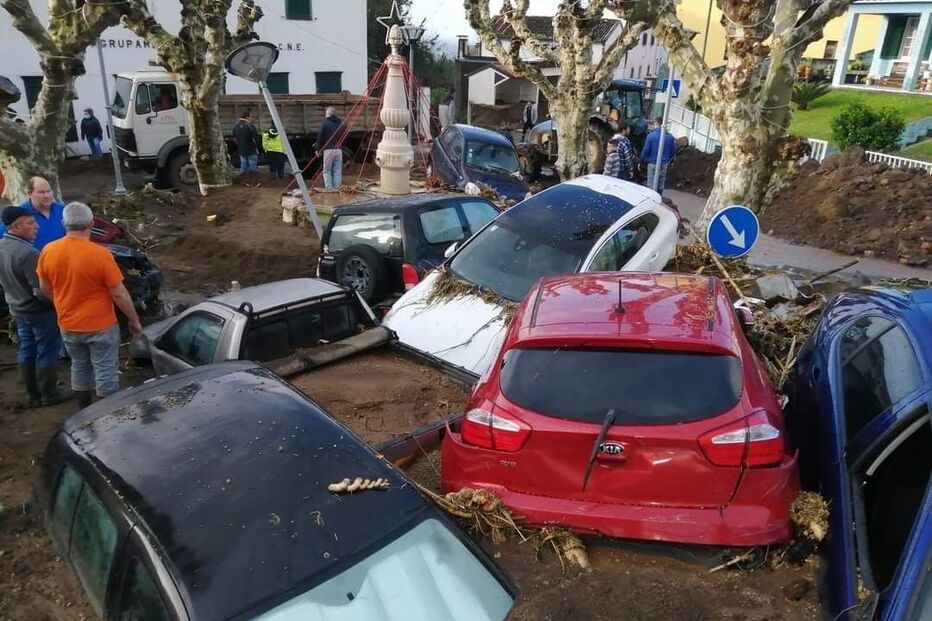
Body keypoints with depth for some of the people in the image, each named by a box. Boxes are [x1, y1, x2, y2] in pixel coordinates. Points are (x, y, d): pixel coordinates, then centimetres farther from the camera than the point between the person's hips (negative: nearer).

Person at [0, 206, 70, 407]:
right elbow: (41, 291, -26)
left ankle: (33, 395, 27)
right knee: (47, 352, 6)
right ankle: (49, 394, 18)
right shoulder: (28, 253, -28)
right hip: (40, 311, -8)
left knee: (27, 351, 17)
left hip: (17, 309, 9)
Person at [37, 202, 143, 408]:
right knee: (105, 372, 8)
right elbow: (119, 294, -17)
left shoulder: (48, 251, -7)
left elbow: (45, 288, 7)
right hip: (100, 325, -5)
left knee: (79, 368, 22)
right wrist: (134, 320, -4)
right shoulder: (100, 254, -22)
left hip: (68, 325, 5)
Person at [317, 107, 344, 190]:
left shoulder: (324, 123, -3)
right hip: (339, 150, 4)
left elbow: (320, 137, -3)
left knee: (327, 171, 1)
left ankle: (329, 189, -4)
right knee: (337, 171, 7)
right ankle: (337, 188, 7)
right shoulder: (340, 123, 10)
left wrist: (319, 149, 6)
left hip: (328, 150, -4)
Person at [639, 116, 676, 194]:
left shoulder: (651, 135, -15)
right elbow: (673, 150, 8)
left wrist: (642, 160, 3)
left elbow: (646, 150, -12)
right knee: (660, 186, 14)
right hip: (664, 164, 4)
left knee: (651, 185, 3)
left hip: (653, 164, -4)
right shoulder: (670, 136, -1)